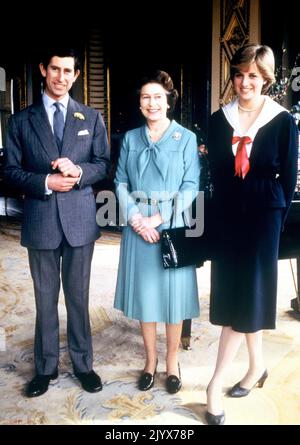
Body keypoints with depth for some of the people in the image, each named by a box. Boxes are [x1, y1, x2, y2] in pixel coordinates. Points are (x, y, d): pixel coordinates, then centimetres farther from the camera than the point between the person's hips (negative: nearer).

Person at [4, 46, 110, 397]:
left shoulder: (91, 118, 7)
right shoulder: (21, 120, 5)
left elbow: (103, 164, 5)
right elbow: (11, 170, 2)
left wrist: (78, 171, -16)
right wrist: (45, 182, -15)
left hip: (79, 218, 0)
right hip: (40, 220, 0)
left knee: (78, 296, 10)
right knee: (45, 298, 10)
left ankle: (82, 363, 27)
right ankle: (46, 366, 27)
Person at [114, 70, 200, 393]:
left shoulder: (186, 138, 0)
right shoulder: (130, 139, 9)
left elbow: (191, 187, -6)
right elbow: (121, 183, 4)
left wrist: (159, 217, -15)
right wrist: (136, 219, -11)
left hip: (173, 227, -2)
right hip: (138, 227, 2)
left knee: (173, 293, 6)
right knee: (144, 293, 10)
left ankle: (172, 361, 25)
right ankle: (150, 360, 28)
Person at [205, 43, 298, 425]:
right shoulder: (218, 120, 6)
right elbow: (216, 173, 7)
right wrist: (221, 214, 2)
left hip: (264, 215, -3)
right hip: (228, 215, 4)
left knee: (246, 296, -2)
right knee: (234, 293, 10)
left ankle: (216, 383, 8)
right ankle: (257, 365, 32)